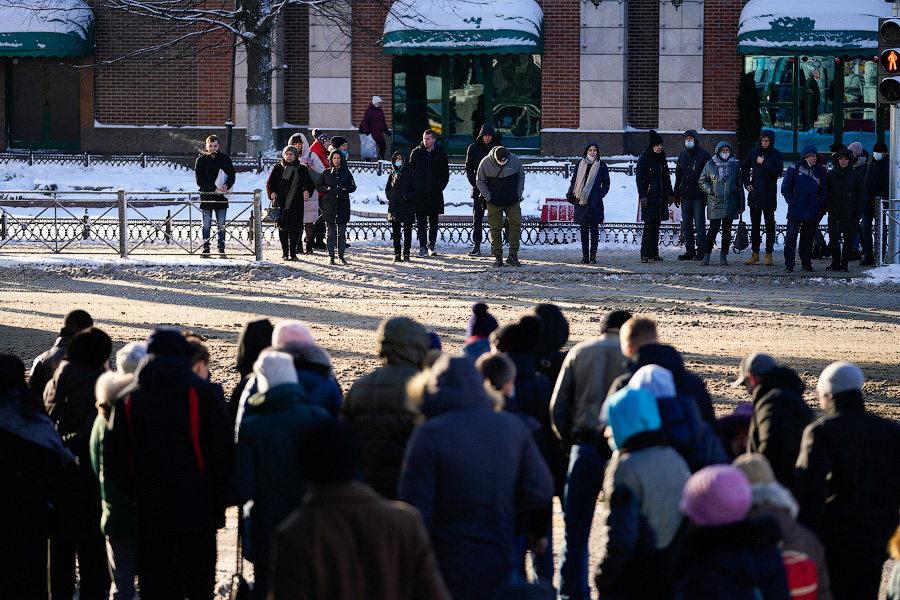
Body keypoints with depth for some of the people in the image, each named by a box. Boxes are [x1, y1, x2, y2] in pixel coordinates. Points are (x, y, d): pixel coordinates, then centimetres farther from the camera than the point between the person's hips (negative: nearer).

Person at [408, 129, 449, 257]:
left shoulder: (441, 153, 4)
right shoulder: (416, 153, 4)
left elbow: (445, 173, 11)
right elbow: (410, 170, 10)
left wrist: (441, 187, 0)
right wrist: (414, 188, 0)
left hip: (435, 193, 1)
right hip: (420, 193, 0)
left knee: (433, 221, 5)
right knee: (421, 222, -5)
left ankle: (431, 246, 14)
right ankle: (423, 247, -6)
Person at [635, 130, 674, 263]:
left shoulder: (662, 159, 14)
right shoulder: (644, 159, -5)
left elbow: (666, 178, 22)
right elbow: (639, 179, -7)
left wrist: (670, 194, 15)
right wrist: (643, 197, -14)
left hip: (661, 198, 6)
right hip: (650, 198, -6)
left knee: (656, 226, 9)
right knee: (649, 227, -11)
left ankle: (654, 253, 14)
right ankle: (645, 255, -13)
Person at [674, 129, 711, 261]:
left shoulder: (704, 155, -2)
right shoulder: (682, 155, 13)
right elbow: (678, 176, 19)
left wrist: (706, 195, -10)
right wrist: (677, 194, 13)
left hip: (698, 196, -5)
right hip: (685, 196, 5)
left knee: (700, 226, -4)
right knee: (687, 226, 7)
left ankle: (701, 252, 0)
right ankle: (689, 251, 12)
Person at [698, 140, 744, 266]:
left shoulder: (735, 166, 8)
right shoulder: (710, 165, 3)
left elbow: (739, 186, 12)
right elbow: (702, 180, 10)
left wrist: (741, 205, 9)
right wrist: (710, 190, -9)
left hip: (731, 203, 2)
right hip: (715, 202, -2)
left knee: (727, 229, 4)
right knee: (714, 228, -8)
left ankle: (723, 256, 11)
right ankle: (706, 255, 0)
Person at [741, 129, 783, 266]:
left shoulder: (776, 155, -3)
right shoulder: (754, 152, 8)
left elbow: (778, 171, -16)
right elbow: (745, 168, 19)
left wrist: (764, 162, -17)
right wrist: (747, 183, 7)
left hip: (769, 195, -4)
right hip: (754, 193, 4)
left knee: (769, 225, 0)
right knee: (754, 224, 8)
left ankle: (769, 254, 5)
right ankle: (755, 254, 14)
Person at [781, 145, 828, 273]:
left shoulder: (819, 171, 12)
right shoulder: (794, 169, 1)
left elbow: (824, 191, 17)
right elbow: (786, 188, 0)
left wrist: (820, 206, 6)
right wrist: (793, 203, -9)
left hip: (812, 213, 3)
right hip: (795, 212, -3)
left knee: (808, 238, 7)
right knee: (791, 237, -6)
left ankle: (806, 263, 16)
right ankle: (789, 264, -3)